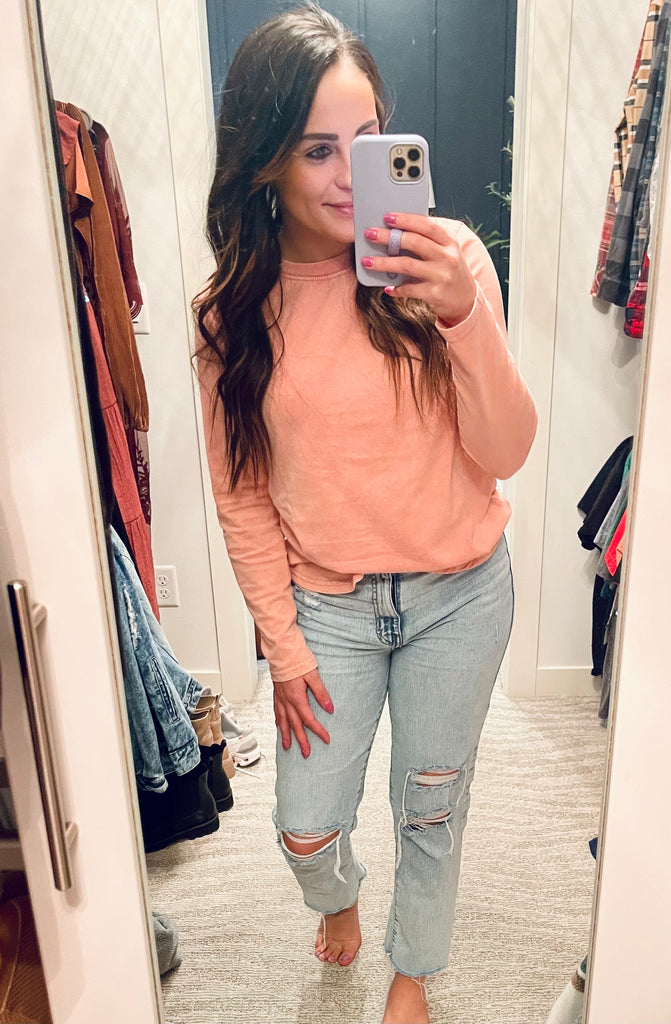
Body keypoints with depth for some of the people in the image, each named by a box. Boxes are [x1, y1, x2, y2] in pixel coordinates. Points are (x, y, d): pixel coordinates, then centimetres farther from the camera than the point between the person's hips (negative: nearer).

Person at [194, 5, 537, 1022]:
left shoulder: (445, 258, -13)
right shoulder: (232, 308, -8)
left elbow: (504, 453, -15)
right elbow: (242, 493, -2)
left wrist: (462, 316, -31)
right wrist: (283, 643, -2)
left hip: (458, 592, 0)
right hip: (326, 603, 1)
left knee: (432, 807, 16)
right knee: (307, 828, 9)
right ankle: (339, 896, 50)